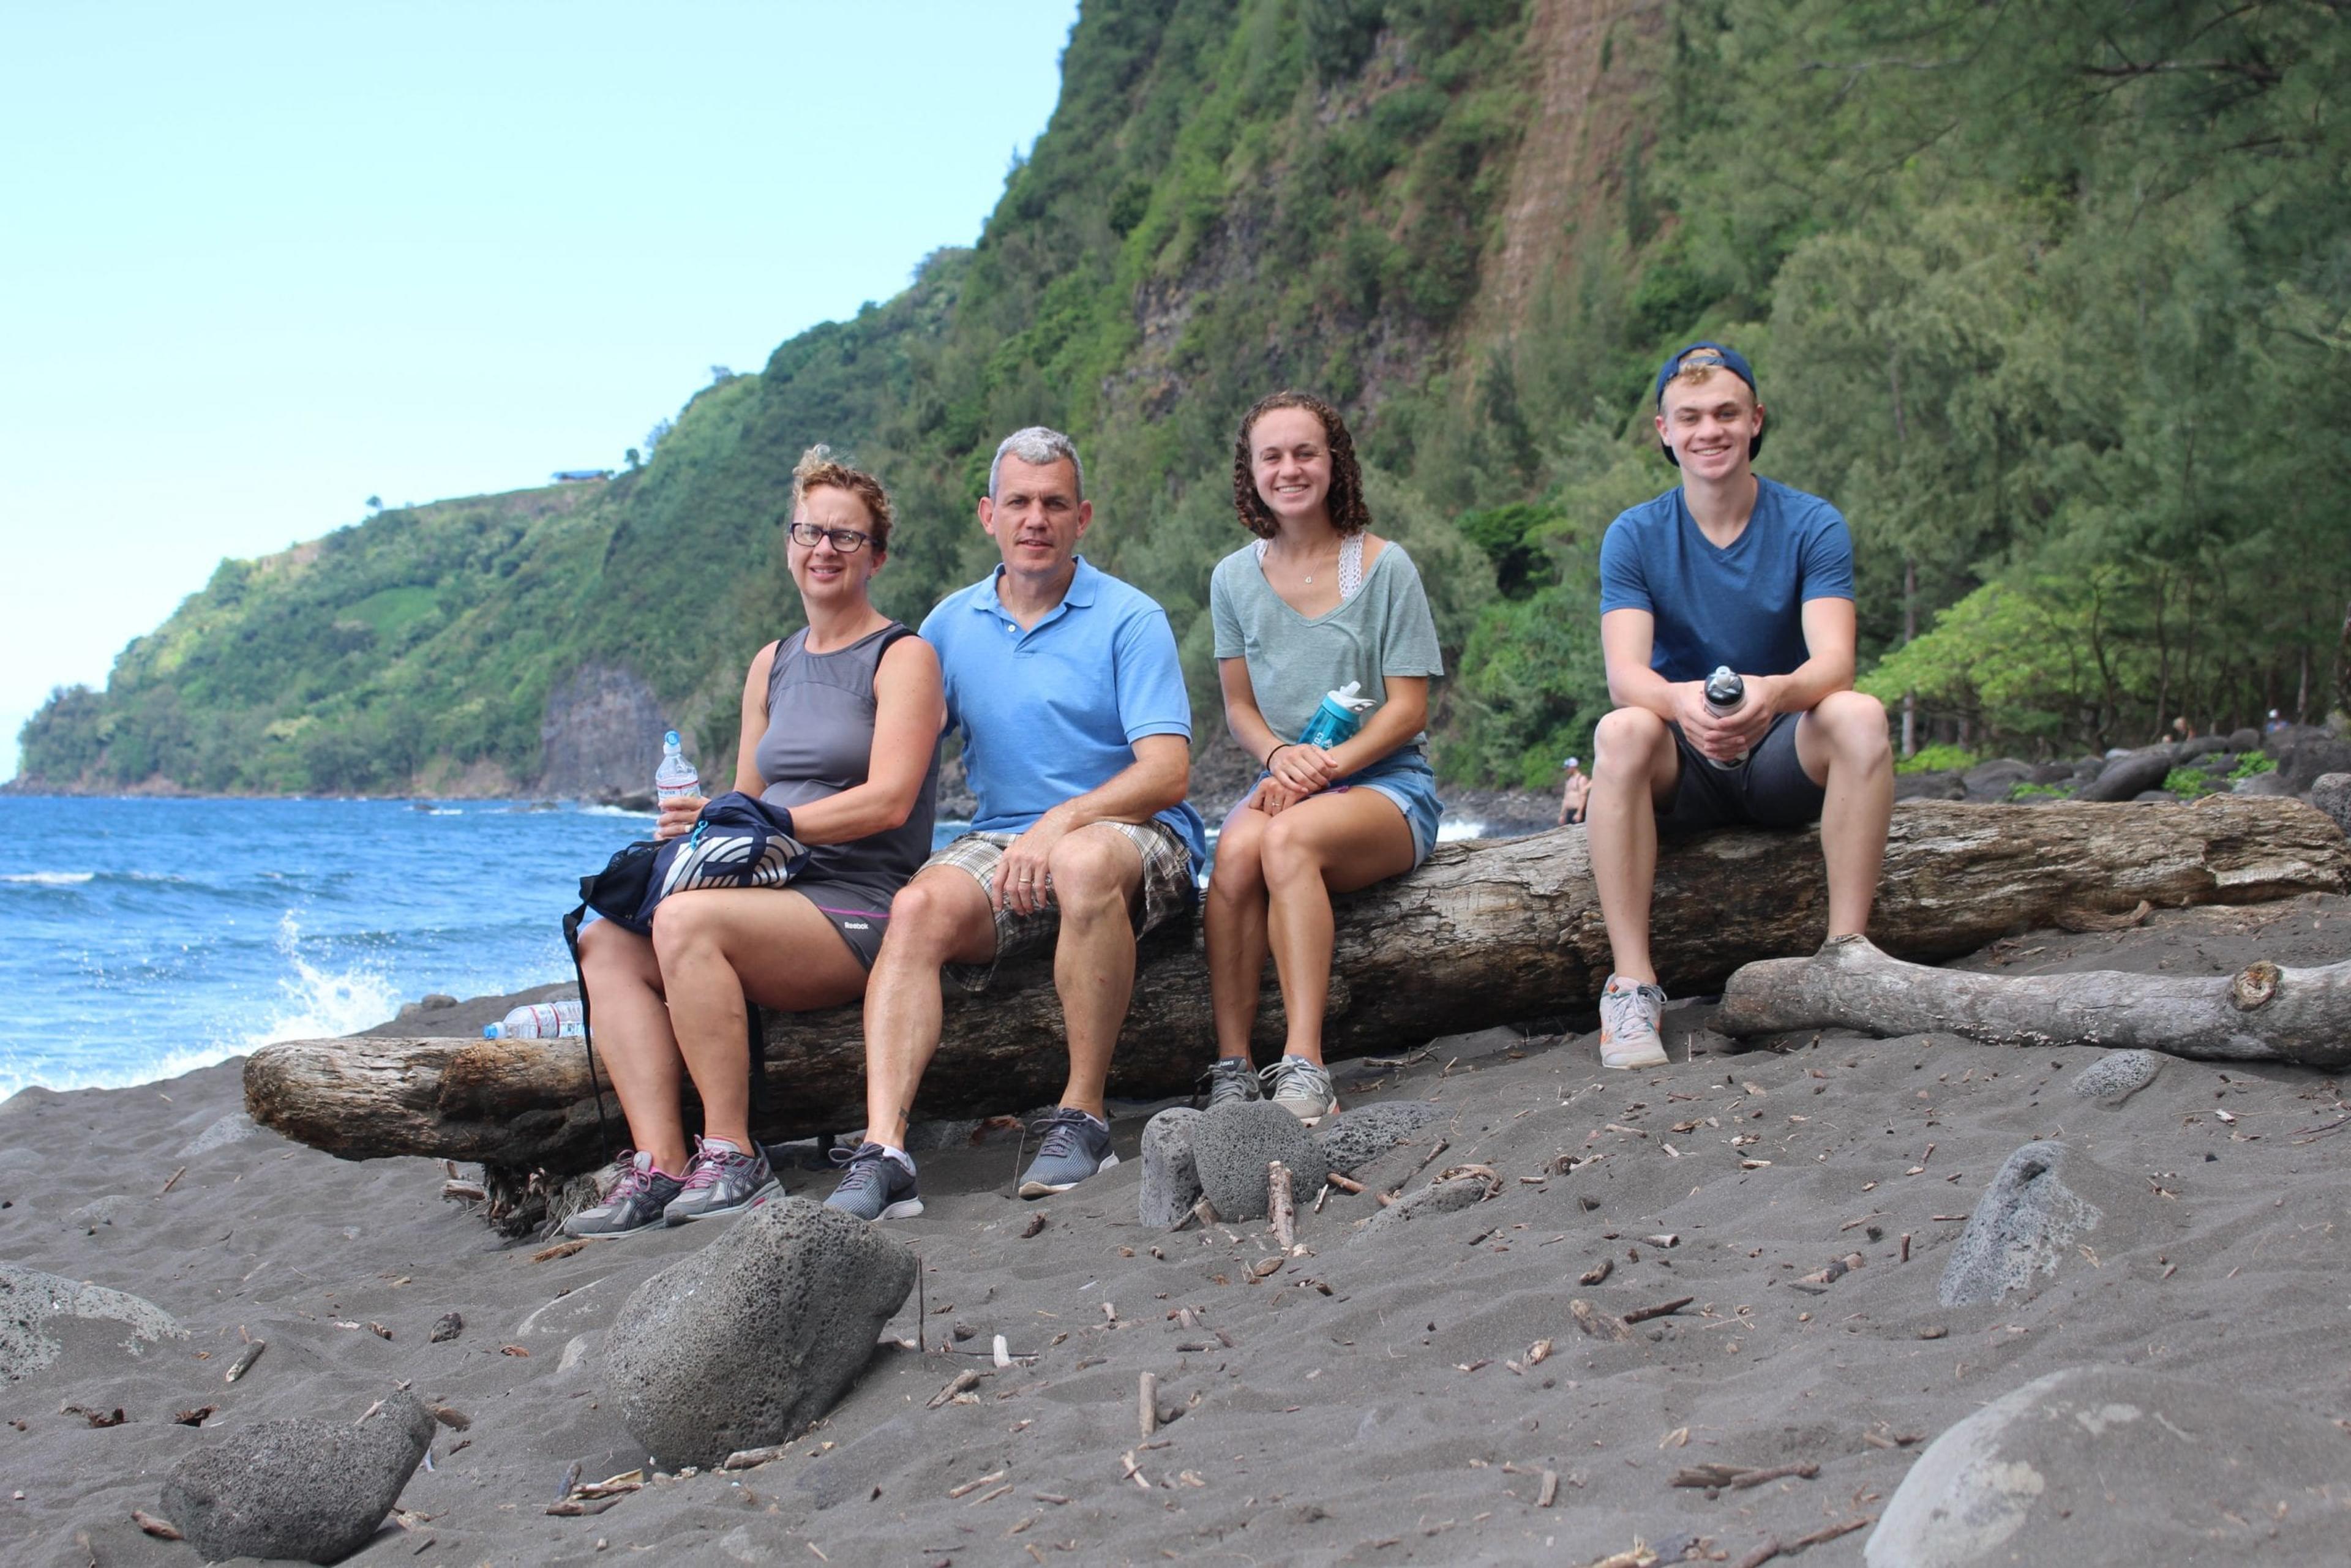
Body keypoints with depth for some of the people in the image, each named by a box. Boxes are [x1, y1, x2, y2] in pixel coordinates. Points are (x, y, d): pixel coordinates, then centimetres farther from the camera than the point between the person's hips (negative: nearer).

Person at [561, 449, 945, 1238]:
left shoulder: (903, 658, -1)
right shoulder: (772, 665, 21)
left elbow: (887, 801, -14)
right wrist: (697, 823, -4)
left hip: (861, 911, -7)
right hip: (774, 900, 7)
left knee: (688, 918, -31)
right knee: (607, 943, -15)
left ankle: (733, 1158, -25)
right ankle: (658, 1166, -24)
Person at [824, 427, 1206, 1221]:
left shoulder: (1129, 619, -1)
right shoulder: (952, 624, 13)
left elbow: (1167, 773, -10)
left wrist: (1057, 825, -23)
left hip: (1132, 833, -4)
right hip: (1002, 839, 4)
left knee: (1082, 863, -39)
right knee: (918, 908, -28)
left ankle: (1083, 1115, -27)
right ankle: (883, 1151, -38)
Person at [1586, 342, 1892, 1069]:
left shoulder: (1812, 525, -3)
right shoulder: (1634, 537, -2)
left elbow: (1834, 661, -18)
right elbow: (1625, 674, -17)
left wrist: (1775, 692, -43)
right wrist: (1682, 701, -41)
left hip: (1786, 762, 0)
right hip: (1683, 772, 0)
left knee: (1859, 715, -30)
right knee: (1621, 731, -33)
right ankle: (1632, 984, -33)